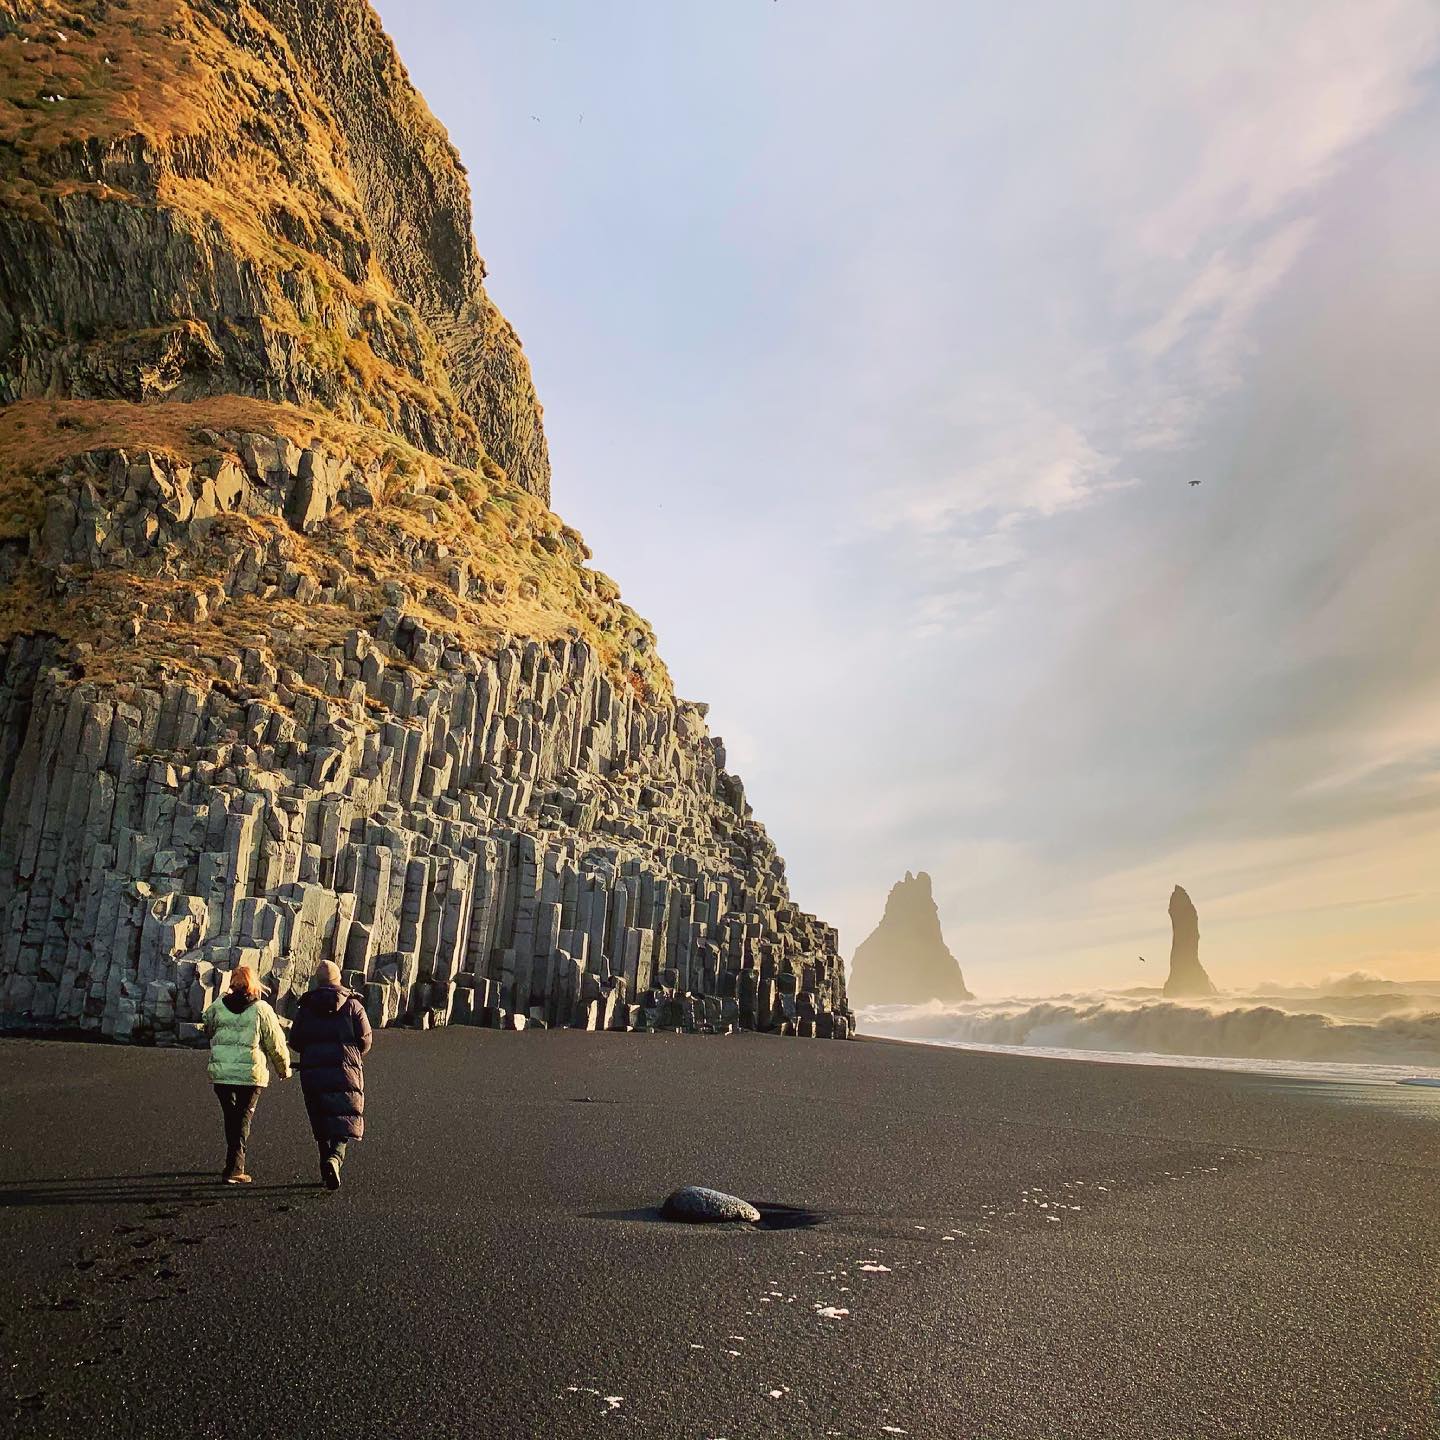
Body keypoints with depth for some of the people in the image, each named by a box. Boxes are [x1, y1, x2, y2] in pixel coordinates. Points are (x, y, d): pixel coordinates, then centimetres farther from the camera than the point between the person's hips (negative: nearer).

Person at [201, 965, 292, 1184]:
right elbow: (276, 1043, -2)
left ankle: (236, 1164, 26)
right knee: (243, 1119, 6)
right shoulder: (262, 1009, -7)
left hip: (221, 1073, 3)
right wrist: (284, 1068, 13)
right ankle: (234, 1168, -2)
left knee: (230, 1117, 18)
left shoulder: (218, 1006, 1)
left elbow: (207, 1028, 22)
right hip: (251, 1074, -3)